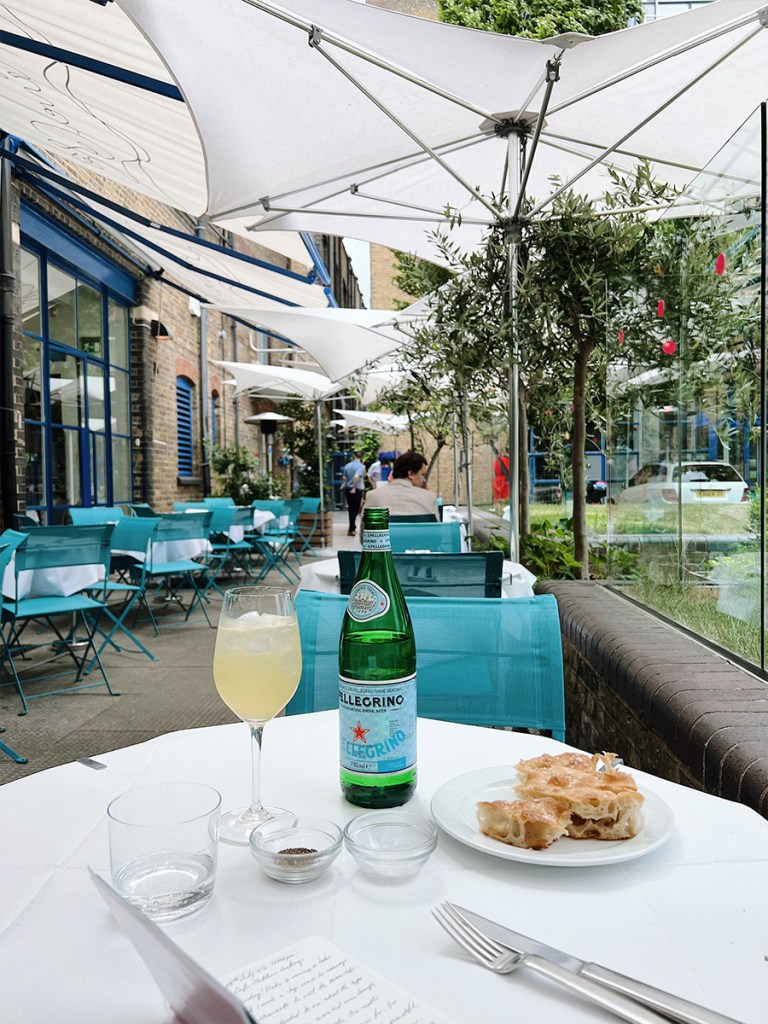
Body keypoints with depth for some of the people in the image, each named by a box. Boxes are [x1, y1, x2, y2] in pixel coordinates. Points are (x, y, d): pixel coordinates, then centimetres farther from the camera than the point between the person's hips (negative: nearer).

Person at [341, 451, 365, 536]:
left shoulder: (347, 466, 5)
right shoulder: (361, 466, -12)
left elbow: (344, 478, 9)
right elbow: (356, 477, -27)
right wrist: (354, 488, -21)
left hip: (347, 489, 6)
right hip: (356, 490, -6)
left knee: (351, 509, 18)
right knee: (355, 510, 2)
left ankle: (352, 527, 28)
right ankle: (351, 530, 0)